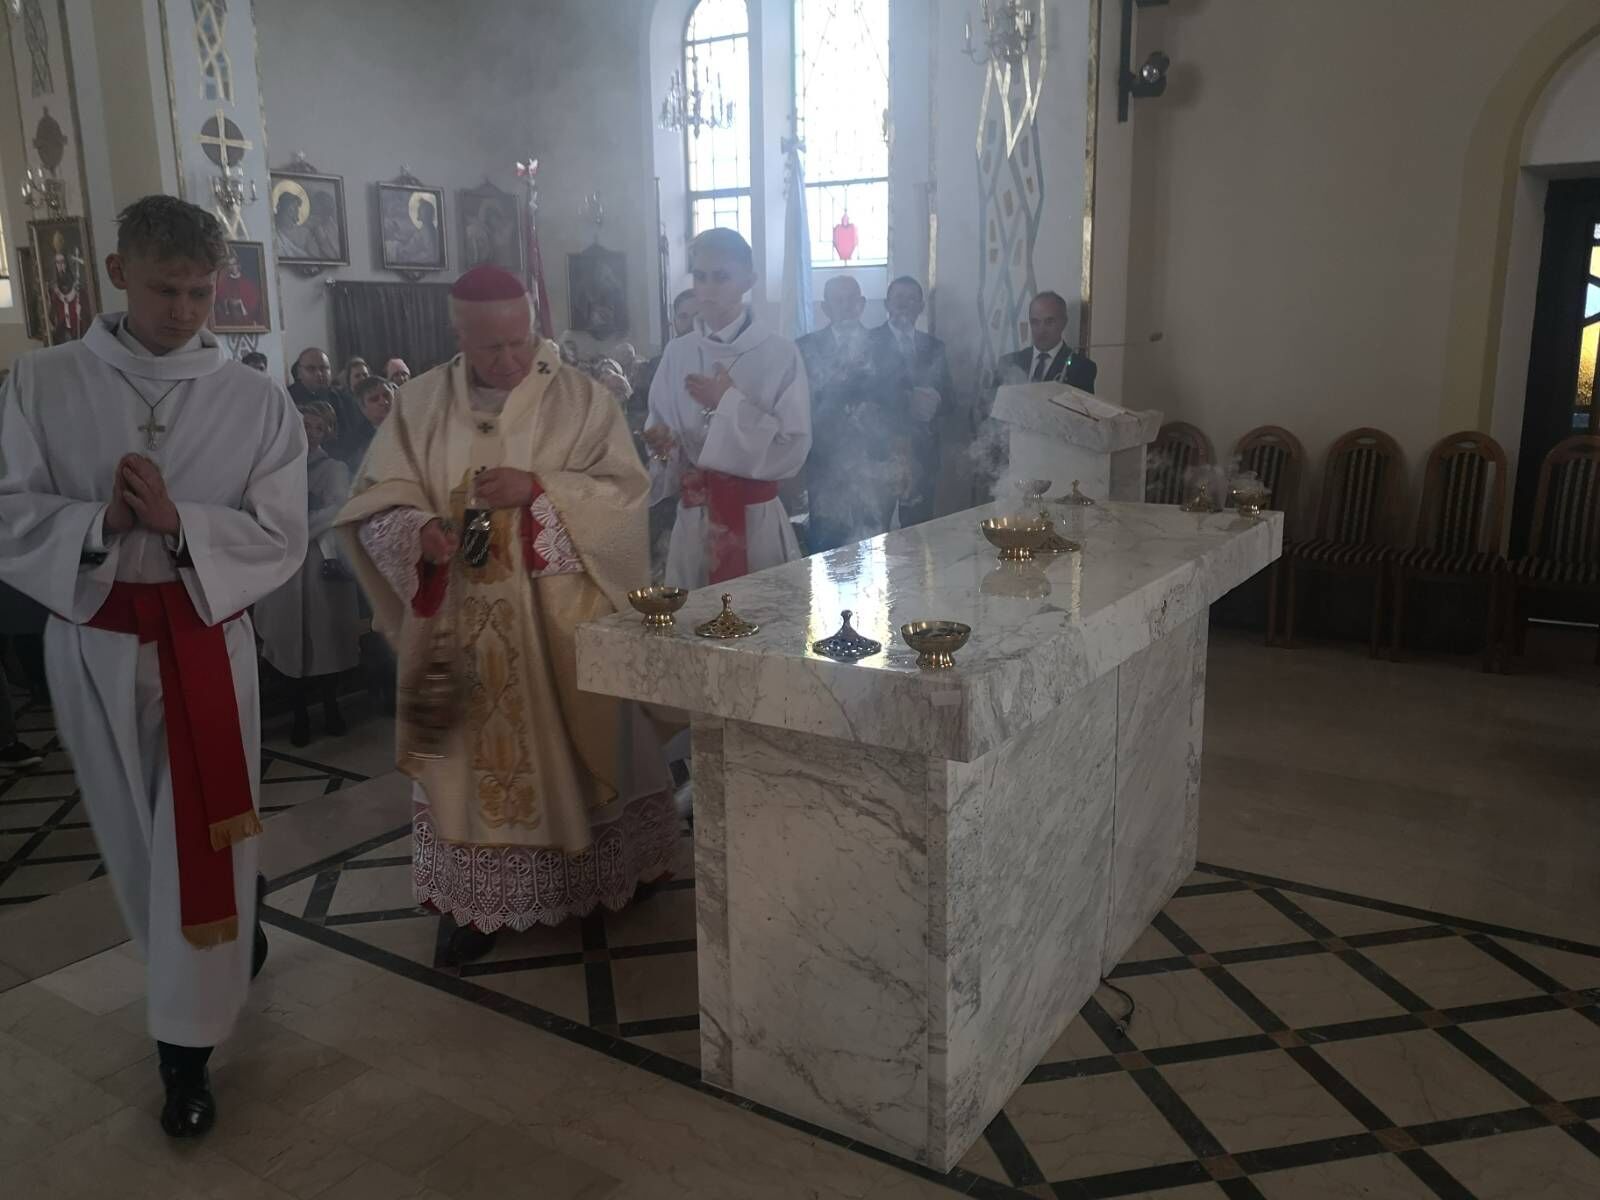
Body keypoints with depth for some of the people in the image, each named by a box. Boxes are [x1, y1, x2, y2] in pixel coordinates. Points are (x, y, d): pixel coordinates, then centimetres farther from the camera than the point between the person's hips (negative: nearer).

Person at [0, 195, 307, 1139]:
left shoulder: (257, 403, -5)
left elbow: (281, 539, -7)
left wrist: (180, 522, -21)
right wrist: (97, 524, -21)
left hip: (207, 637, -2)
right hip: (92, 641, 2)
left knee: (202, 834, 2)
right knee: (133, 832, 16)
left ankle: (188, 1044, 16)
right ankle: (226, 956, 42)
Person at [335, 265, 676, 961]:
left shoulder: (580, 398, -2)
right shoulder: (422, 402, 3)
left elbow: (626, 490, -7)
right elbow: (376, 501, 1)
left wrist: (538, 488, -21)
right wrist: (420, 531, -21)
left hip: (558, 622, -1)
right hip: (461, 624, 2)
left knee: (565, 745, 8)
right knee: (476, 755, 6)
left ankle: (586, 878, 27)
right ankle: (483, 898, 20)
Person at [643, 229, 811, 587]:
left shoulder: (780, 354, -7)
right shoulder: (676, 354, 4)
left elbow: (793, 450, -12)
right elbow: (660, 435, 9)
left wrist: (730, 404, -14)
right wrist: (660, 443, -12)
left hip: (757, 520, -3)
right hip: (694, 519, 3)